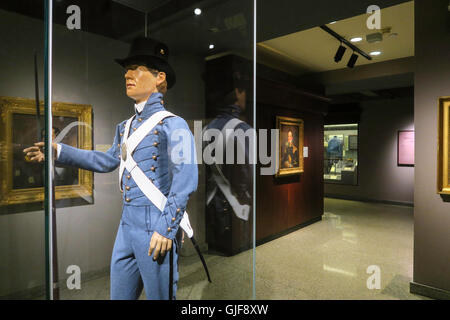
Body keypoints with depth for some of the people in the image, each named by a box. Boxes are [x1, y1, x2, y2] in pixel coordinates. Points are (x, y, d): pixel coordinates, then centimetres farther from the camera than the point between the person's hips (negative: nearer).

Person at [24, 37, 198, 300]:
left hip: (156, 228, -7)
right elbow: (108, 161, 26)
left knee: (159, 296, 8)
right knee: (119, 294, 20)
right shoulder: (125, 127, 13)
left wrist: (166, 229, -19)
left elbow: (185, 181, -17)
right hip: (127, 224, 8)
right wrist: (58, 151, 22)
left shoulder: (172, 124, -11)